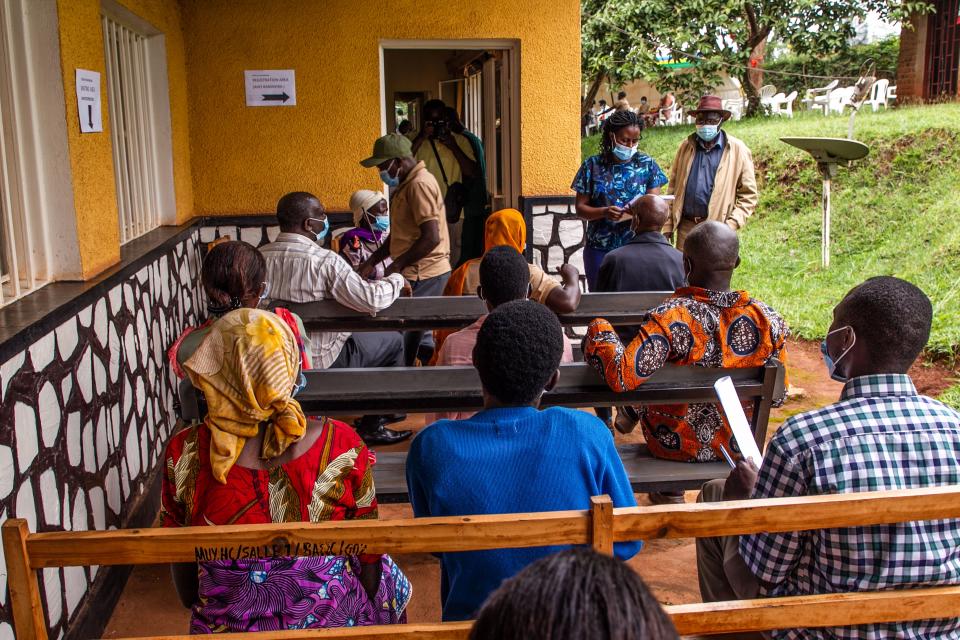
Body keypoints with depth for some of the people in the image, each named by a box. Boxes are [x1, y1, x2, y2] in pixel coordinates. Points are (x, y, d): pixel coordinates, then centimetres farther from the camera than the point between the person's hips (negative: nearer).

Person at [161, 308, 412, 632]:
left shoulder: (183, 455, -22)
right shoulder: (342, 447, -25)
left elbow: (181, 563, -5)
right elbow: (368, 558, -11)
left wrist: (194, 605, 14)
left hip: (227, 627, 2)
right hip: (332, 621, -2)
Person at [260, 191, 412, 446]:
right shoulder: (325, 260, -24)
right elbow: (371, 300, -28)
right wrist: (396, 280, -7)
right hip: (321, 361, -7)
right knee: (393, 341, 16)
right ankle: (372, 425, 24)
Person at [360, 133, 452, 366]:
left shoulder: (420, 184, -15)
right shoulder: (406, 185, 17)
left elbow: (431, 238, -22)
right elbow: (398, 234, 23)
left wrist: (398, 265, -14)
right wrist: (371, 262, 14)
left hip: (423, 275, -10)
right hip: (420, 274, 10)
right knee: (417, 336, 15)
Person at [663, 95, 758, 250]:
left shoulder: (738, 150, -2)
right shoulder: (686, 146, 8)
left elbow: (748, 195, -1)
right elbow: (673, 187, 11)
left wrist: (731, 225, -12)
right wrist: (668, 226, 6)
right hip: (685, 226, 3)